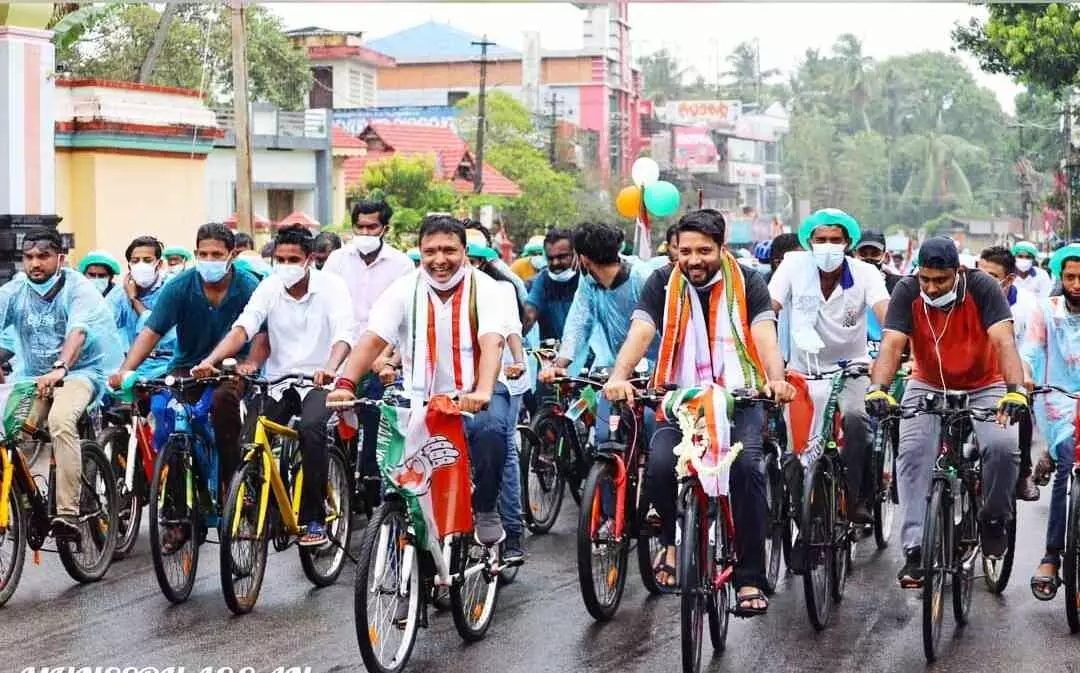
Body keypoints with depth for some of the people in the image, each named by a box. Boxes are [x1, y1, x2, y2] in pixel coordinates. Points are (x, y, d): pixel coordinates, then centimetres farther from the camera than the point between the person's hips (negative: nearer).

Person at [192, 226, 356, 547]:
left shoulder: (330, 285, -8)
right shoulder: (269, 288, 0)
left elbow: (345, 333, -23)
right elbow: (242, 328, -14)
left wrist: (330, 367, -44)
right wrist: (211, 360, -32)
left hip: (318, 380, -4)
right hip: (279, 382, 4)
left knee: (310, 427, -30)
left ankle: (315, 520, -21)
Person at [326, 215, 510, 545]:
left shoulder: (483, 288, -9)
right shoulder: (404, 290, -4)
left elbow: (491, 343, -25)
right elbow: (372, 340, -15)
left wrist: (482, 392, -45)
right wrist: (345, 384, -34)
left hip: (474, 395, -2)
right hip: (423, 397, 2)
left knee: (490, 429, -33)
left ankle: (486, 511, -13)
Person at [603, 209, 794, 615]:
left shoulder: (747, 283, 1)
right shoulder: (663, 284, 4)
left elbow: (765, 336, -13)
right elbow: (640, 333, -10)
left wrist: (776, 380, -35)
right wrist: (619, 376, -31)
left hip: (739, 397, -1)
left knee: (747, 466, -27)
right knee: (660, 466, -27)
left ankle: (751, 579, -16)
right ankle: (673, 539, 5)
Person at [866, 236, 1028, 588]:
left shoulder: (982, 288, -21)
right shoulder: (907, 291, -18)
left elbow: (1004, 342, -31)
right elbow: (891, 344, -27)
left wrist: (1015, 391, -48)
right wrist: (877, 388, -46)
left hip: (983, 387, -1)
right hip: (928, 386, 1)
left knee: (1002, 446, -25)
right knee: (913, 452, -21)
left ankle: (994, 517, 4)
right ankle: (915, 550, -21)